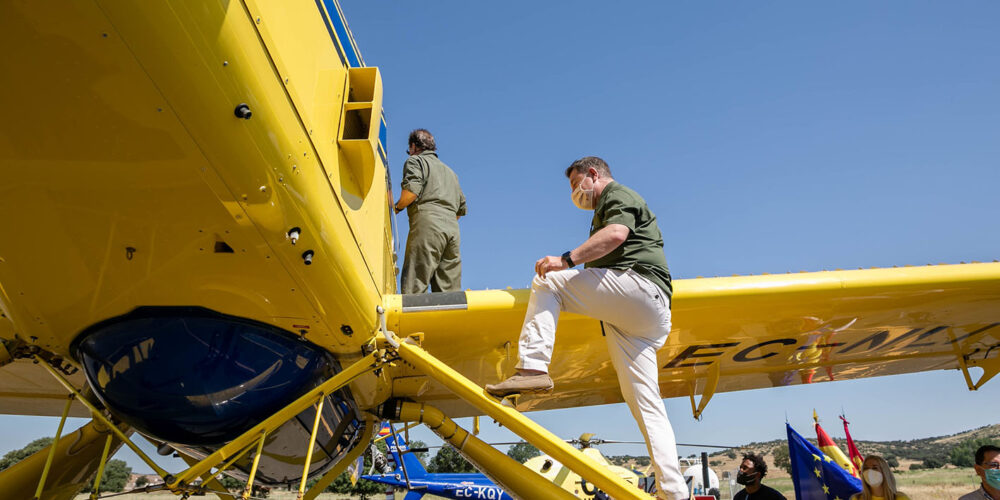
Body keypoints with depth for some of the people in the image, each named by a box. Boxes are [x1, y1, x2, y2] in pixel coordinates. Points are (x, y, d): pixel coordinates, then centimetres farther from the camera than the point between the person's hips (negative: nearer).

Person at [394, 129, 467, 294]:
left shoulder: (415, 161, 11)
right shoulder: (450, 171, 33)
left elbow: (411, 190, -10)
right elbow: (461, 209, 28)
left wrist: (398, 207, 6)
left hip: (428, 225, -7)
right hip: (453, 228, 7)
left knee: (414, 286, -12)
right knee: (449, 291, 3)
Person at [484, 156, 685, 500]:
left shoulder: (619, 195, 6)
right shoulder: (606, 209, 36)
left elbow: (617, 234, -17)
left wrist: (567, 260, -23)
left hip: (638, 285, -10)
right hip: (643, 317, 10)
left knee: (547, 281, -11)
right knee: (645, 402, 3)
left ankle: (533, 368, -24)